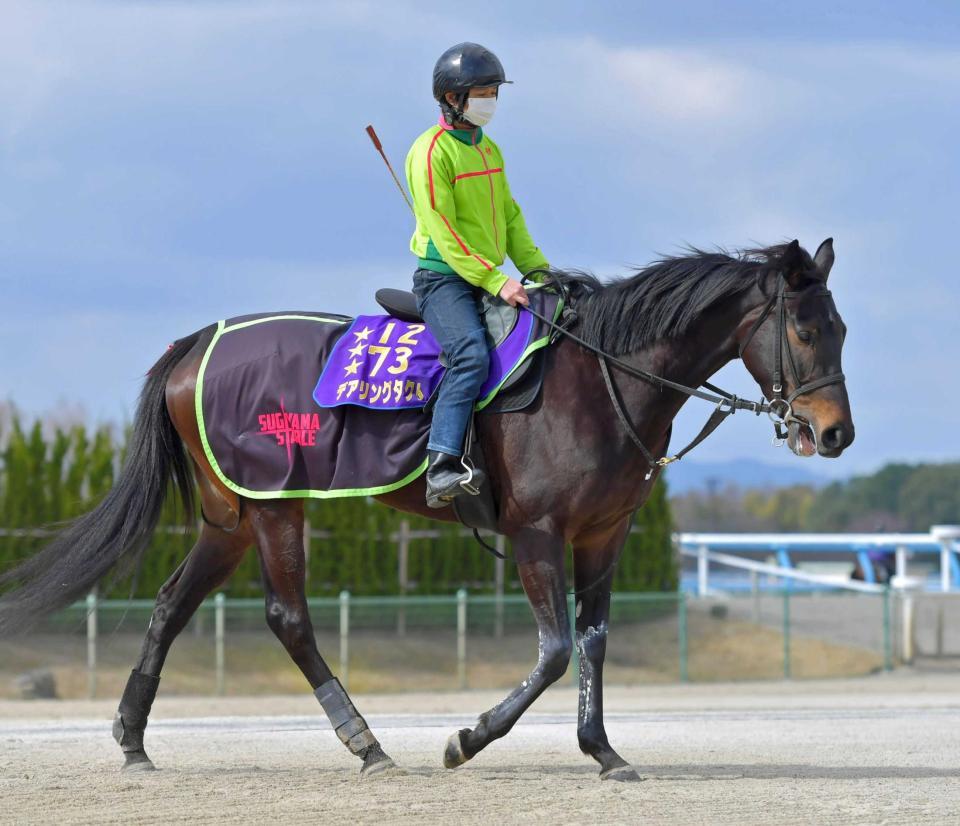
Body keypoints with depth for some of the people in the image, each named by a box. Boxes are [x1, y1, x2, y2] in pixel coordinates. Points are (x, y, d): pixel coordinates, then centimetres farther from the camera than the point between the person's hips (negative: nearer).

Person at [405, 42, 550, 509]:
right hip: (443, 279, -9)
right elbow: (444, 234, -17)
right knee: (471, 355, -31)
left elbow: (509, 217, 23)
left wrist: (536, 268, 8)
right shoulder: (432, 151, -11)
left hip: (488, 280, 9)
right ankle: (442, 468, -36)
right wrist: (495, 282, -23)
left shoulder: (489, 150, 17)